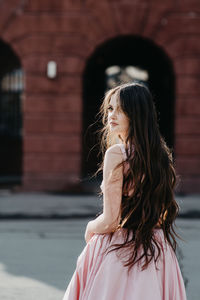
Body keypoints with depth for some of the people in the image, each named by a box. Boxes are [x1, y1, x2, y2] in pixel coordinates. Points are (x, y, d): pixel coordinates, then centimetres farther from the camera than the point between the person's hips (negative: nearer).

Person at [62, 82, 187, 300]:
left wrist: (90, 228, 3)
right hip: (156, 252, 6)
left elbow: (110, 221, -17)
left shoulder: (116, 154, -16)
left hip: (118, 249, -6)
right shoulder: (161, 154, 4)